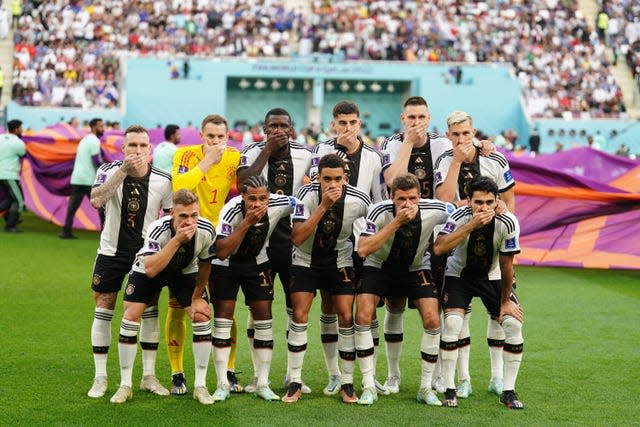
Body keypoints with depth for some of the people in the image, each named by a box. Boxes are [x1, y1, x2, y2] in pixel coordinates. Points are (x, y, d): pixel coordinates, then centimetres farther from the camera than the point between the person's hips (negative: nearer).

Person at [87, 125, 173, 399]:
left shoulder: (163, 181, -9)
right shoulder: (110, 170, -12)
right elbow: (96, 200, -31)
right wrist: (124, 170, -35)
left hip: (146, 252, 1)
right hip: (112, 251, -1)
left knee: (150, 312, 0)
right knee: (103, 311, 1)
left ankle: (149, 376, 12)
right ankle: (100, 378, 10)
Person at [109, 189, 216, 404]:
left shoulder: (206, 231, -28)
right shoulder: (158, 229, -38)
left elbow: (205, 264, -8)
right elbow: (150, 270, -49)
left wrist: (197, 297, -3)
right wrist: (177, 240, -54)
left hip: (185, 272, 2)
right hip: (149, 269, -2)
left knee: (202, 316, -12)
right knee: (131, 316, -14)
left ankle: (200, 386, -1)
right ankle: (125, 385, -1)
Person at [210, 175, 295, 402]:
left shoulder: (279, 204, -24)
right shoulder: (231, 210, -32)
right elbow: (222, 253, -38)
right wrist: (247, 223, -42)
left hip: (257, 263, 3)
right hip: (225, 264, -3)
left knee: (264, 317, -2)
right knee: (223, 317, -7)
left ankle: (262, 383, 5)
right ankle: (222, 384, 0)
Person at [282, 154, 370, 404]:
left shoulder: (359, 201, -19)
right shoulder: (306, 195, -24)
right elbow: (297, 238, -33)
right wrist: (323, 206, -38)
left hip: (340, 262, 1)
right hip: (306, 261, -1)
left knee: (346, 318, -7)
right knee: (299, 316, -9)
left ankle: (347, 384, 6)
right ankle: (295, 383, 1)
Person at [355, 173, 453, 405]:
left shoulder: (434, 210, -23)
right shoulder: (379, 211, -29)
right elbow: (362, 250, -40)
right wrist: (396, 222, -43)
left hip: (416, 269, 2)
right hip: (378, 267, -1)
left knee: (432, 320, -14)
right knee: (363, 316, -19)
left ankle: (426, 387, 1)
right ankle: (369, 387, -10)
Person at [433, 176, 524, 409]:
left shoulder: (508, 223, -23)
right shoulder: (460, 217, -27)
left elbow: (506, 265, -12)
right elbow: (439, 247, -44)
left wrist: (505, 302, -5)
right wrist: (472, 225, -48)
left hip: (492, 277, 2)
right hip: (458, 274, -2)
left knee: (514, 323, -13)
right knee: (452, 323, -23)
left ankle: (508, 391, 1)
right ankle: (449, 390, -10)